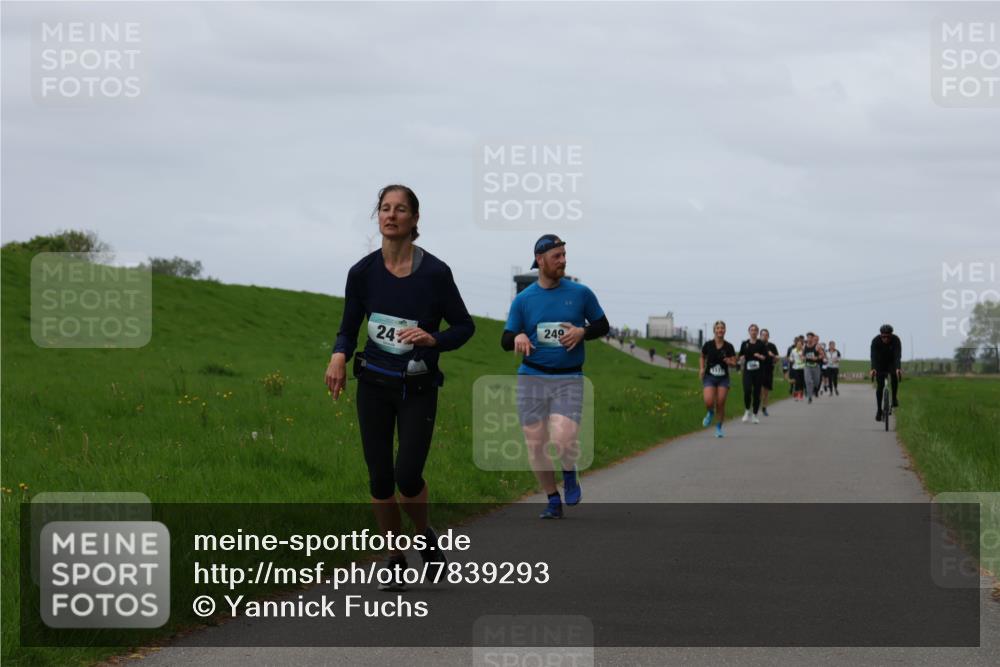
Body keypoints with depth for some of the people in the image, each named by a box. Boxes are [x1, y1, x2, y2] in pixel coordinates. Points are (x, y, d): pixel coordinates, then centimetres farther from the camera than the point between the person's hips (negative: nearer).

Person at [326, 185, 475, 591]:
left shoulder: (434, 272, -10)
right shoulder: (363, 272, -3)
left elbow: (464, 326, -1)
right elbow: (348, 328, 6)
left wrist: (433, 339, -21)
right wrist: (339, 356, -16)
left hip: (418, 389, -2)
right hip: (374, 385, 2)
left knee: (407, 476, -11)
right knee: (380, 478, 2)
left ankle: (425, 537, 19)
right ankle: (395, 562, 18)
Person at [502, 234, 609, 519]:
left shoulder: (580, 293, 3)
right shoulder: (523, 299, 5)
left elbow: (602, 325, 14)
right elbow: (506, 341, 7)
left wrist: (582, 332, -8)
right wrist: (518, 337, -17)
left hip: (569, 380, -2)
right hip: (532, 378, 2)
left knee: (563, 440, -20)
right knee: (535, 446, 0)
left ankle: (570, 475, 13)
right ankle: (553, 501, 20)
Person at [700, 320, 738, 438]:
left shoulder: (729, 347, -3)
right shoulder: (708, 345, -2)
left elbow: (734, 362, 2)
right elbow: (702, 358, 13)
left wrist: (729, 362, -20)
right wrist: (701, 369, -2)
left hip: (723, 379, 1)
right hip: (709, 377, -1)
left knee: (721, 404, -2)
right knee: (709, 402, -19)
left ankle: (719, 427, 17)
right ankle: (710, 413, 17)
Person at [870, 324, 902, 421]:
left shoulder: (896, 340, -28)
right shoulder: (875, 341, -27)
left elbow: (898, 356, -38)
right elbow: (873, 356, -38)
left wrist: (898, 368, -55)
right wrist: (873, 369, -55)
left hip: (892, 363, 0)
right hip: (880, 365, 0)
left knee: (894, 375, -28)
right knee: (880, 386, -7)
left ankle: (894, 398, -8)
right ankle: (879, 410, 3)